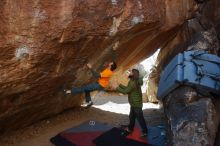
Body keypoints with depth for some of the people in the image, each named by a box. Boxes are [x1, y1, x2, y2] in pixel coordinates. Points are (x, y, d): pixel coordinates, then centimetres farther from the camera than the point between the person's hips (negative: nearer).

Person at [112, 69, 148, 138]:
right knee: (131, 117, 24)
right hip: (133, 104, 10)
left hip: (137, 104, -10)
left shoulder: (134, 83, -26)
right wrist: (119, 85, 6)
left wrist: (116, 88, -15)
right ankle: (130, 128, 41)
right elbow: (127, 88, 13)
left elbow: (125, 91, -24)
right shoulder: (132, 81, 6)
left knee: (140, 118, 4)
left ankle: (144, 132, 19)